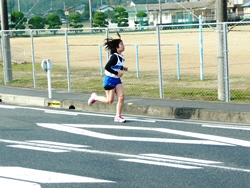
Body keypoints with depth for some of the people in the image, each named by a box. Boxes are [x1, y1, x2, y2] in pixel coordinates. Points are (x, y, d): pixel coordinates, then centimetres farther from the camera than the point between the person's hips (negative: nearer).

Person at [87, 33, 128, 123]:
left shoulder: (120, 57, 6)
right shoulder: (114, 56, -21)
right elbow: (107, 67, -26)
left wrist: (122, 68, 7)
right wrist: (117, 73, -24)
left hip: (117, 79, 8)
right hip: (110, 79, -8)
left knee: (121, 97, -5)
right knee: (109, 100, 0)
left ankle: (118, 116, 3)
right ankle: (94, 97, 25)